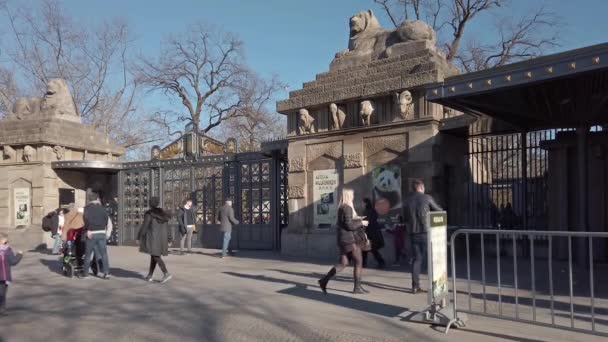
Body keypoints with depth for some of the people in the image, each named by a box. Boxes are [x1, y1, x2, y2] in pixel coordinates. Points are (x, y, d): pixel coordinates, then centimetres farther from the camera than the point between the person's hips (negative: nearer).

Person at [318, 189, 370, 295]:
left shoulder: (342, 208, 16)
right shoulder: (347, 208, -14)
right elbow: (349, 225, -20)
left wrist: (358, 219, 18)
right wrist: (361, 223, -8)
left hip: (344, 239, 9)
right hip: (350, 239, -9)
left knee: (343, 263, 10)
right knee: (358, 262, 1)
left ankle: (324, 280, 3)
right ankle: (357, 287, 6)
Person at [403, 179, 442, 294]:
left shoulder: (407, 201, 7)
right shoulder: (426, 198, -4)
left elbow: (405, 218, 14)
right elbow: (439, 211, 7)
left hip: (413, 233, 4)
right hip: (425, 232, -4)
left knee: (416, 259, 9)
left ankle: (415, 286, 5)